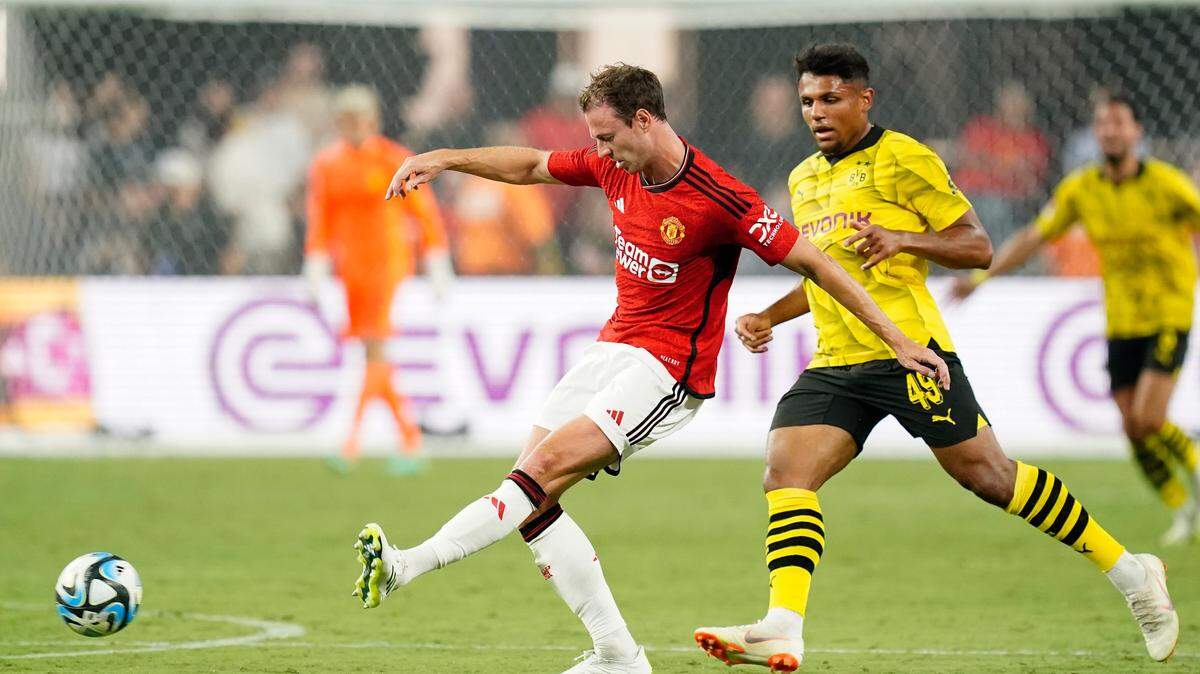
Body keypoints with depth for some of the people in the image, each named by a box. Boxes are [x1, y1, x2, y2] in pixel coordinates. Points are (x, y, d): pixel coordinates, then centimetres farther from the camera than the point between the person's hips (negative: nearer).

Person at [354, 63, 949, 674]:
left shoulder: (721, 200, -19)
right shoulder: (615, 168, 2)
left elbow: (811, 262, -14)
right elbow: (530, 166, 20)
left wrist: (896, 339, -13)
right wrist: (443, 159, 11)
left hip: (669, 369, -8)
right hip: (612, 349, 8)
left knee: (545, 468, -22)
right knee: (533, 494, -2)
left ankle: (408, 564, -30)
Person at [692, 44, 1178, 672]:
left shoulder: (901, 160, -4)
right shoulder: (803, 179, 20)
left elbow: (977, 246, -5)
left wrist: (903, 239, -20)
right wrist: (768, 318, 19)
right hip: (835, 363, 7)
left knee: (985, 474, -5)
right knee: (785, 473, -13)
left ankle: (1129, 571, 9)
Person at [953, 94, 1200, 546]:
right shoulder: (1080, 189, 0)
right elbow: (1034, 237, 8)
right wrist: (981, 276, 3)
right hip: (1120, 321, 4)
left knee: (1148, 419, -17)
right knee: (1132, 428, -1)